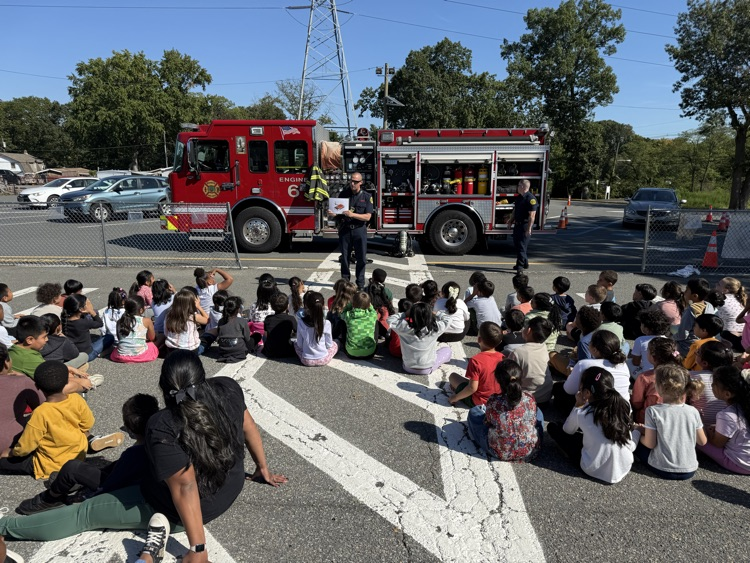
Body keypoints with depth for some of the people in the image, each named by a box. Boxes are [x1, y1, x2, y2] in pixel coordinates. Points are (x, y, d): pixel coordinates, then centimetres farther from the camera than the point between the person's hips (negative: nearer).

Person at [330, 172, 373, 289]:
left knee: (361, 257, 2)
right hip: (345, 229, 1)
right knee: (345, 257, 6)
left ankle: (360, 283, 13)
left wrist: (353, 214, -21)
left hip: (359, 230, -1)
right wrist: (332, 213, -15)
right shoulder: (343, 194, 6)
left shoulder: (366, 197, 1)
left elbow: (367, 217, -6)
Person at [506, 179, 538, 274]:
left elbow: (532, 215, -20)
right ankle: (524, 263, 28)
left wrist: (529, 228, -23)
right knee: (517, 244, 15)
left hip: (525, 225, -9)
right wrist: (510, 221, 21)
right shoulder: (518, 197, 11)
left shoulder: (530, 198, -17)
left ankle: (520, 266, -4)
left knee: (522, 246, -8)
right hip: (517, 225, 9)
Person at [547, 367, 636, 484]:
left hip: (594, 470, -4)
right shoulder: (622, 407, -6)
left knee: (552, 427, 7)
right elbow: (631, 446, -2)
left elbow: (567, 430, 4)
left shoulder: (581, 413, -16)